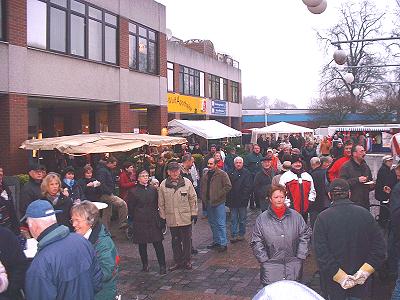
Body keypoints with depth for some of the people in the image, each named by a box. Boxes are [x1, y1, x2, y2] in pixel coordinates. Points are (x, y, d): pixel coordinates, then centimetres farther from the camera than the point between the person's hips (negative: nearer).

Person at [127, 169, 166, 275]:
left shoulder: (153, 189, 7)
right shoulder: (133, 192, -1)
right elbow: (130, 208, 3)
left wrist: (157, 217, 8)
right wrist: (136, 218, 3)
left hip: (154, 221, 1)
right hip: (140, 223, -1)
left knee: (158, 244, -3)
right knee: (142, 245, 8)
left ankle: (162, 266, 3)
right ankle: (145, 265, 22)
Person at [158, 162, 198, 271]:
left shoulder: (187, 182, -3)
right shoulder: (163, 185, -1)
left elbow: (193, 198, 3)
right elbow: (161, 203, 5)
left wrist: (194, 213, 1)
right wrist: (162, 217, 5)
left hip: (186, 217, -1)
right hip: (171, 218, 1)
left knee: (187, 240, 7)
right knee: (175, 241, 11)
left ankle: (187, 261, 22)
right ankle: (178, 261, 23)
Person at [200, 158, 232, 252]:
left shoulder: (222, 174, -9)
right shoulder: (205, 175, 12)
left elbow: (228, 186, -14)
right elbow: (203, 188, 23)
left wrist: (218, 195, -16)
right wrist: (203, 197, 9)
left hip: (219, 202, -7)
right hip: (209, 202, 7)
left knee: (220, 224, -5)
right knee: (212, 223, 15)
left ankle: (223, 243, 2)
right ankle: (216, 242, 26)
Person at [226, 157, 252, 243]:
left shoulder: (246, 173, -2)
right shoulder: (231, 173, 7)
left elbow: (248, 187, -7)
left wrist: (243, 197, -14)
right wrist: (228, 198, -3)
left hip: (242, 200, -3)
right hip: (233, 200, 3)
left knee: (242, 219, 9)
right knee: (233, 219, 5)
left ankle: (241, 234, 20)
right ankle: (233, 235, 10)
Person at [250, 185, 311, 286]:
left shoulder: (295, 216, 3)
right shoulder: (262, 219, 0)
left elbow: (305, 236, 7)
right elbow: (256, 242, 2)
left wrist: (300, 256, 2)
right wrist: (264, 260, -4)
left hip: (293, 266, 2)